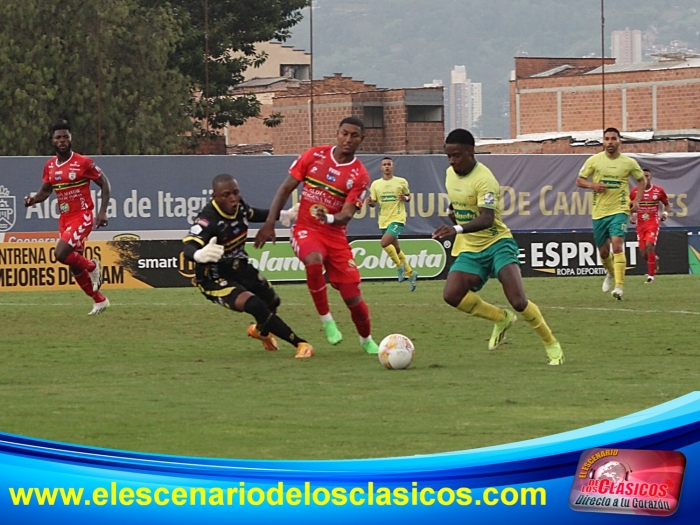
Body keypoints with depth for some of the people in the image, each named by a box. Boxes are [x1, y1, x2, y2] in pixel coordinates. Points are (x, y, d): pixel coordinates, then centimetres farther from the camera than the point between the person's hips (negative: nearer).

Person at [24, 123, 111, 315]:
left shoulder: (83, 162, -12)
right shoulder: (50, 166, 6)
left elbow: (104, 184, -6)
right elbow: (45, 191, 16)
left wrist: (102, 211, -15)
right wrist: (33, 199, -7)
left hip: (82, 217, -7)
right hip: (64, 218, 7)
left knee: (61, 253, -23)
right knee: (74, 265, 9)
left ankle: (92, 266, 5)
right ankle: (99, 300, 24)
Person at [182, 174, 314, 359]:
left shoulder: (239, 206, -11)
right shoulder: (207, 220, -33)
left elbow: (256, 215, 14)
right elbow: (188, 248, -49)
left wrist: (284, 214, 10)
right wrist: (199, 255, -71)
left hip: (238, 267, 8)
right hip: (214, 279, -8)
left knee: (272, 301, 23)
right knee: (254, 305, -26)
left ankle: (262, 330, 58)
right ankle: (300, 343, -15)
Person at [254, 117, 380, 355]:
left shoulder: (360, 176, -5)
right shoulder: (314, 156, -3)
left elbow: (346, 215, -13)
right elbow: (286, 189, 2)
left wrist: (330, 218, -36)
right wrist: (269, 223, -4)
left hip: (335, 235, 1)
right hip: (306, 230, -1)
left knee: (353, 299, -2)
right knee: (314, 261, -37)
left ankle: (367, 340, 29)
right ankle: (326, 320, -18)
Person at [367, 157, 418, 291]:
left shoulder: (401, 182, -2)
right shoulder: (376, 184, 4)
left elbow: (408, 197, 11)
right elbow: (374, 203, 8)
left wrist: (405, 198, -13)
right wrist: (370, 203, -16)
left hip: (397, 219, -5)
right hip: (384, 221, 5)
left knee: (385, 242, -24)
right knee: (395, 249, 12)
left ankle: (400, 266, -4)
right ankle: (410, 273, 29)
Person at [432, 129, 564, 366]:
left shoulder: (484, 179, -21)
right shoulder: (450, 174, 5)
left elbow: (487, 219, -35)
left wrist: (457, 229, -49)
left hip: (497, 243, -7)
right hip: (470, 250, 7)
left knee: (518, 300, -21)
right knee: (451, 295, -18)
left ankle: (552, 345, 1)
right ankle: (501, 318, 7)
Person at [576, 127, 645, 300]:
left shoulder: (629, 162, 0)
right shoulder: (593, 160, 1)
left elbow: (642, 180, 16)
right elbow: (579, 181, 7)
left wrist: (637, 200, 2)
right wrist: (592, 185, -14)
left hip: (619, 210, -2)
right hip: (599, 212, 2)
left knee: (617, 244, -22)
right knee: (603, 251, 12)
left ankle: (619, 287, -23)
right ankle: (611, 273, 46)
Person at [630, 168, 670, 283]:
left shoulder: (658, 191, -2)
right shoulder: (634, 191, 0)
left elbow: (666, 204, 11)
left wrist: (665, 213, -8)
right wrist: (632, 216, -7)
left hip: (653, 223, -3)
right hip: (640, 224, 3)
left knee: (649, 245, -22)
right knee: (643, 252, 0)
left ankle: (651, 275, -15)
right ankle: (654, 259, 39)